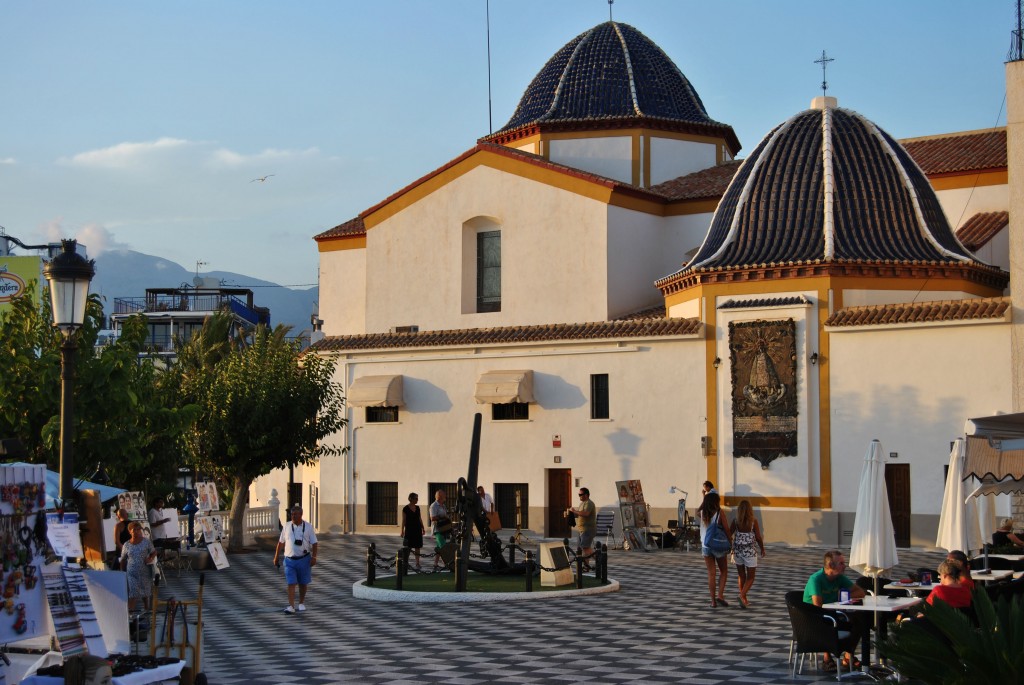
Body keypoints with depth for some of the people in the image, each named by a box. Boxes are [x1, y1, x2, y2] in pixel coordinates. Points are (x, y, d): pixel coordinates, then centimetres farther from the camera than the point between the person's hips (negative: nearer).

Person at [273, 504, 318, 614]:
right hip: (289, 560, 0)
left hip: (304, 559, 0)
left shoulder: (308, 527, -1)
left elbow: (314, 543, 1)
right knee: (291, 584, -8)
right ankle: (291, 606, -12)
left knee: (303, 583, 11)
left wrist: (314, 557, -9)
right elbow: (281, 542, 10)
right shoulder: (287, 527, 3)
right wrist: (276, 557, 10)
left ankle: (301, 603, 27)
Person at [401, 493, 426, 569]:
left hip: (417, 529, 5)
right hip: (409, 530, -5)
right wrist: (402, 531, -8)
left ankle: (417, 563, 6)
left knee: (417, 547, 4)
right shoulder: (405, 508, -6)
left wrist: (423, 528, 13)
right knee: (408, 547, -1)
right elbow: (403, 520, -5)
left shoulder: (417, 508, 8)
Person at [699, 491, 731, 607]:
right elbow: (726, 529, -12)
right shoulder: (719, 513, -13)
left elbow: (698, 511, 23)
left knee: (711, 573, 9)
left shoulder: (702, 513, -3)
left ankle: (713, 600, 8)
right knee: (723, 571, 15)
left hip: (706, 546, 3)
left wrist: (705, 498, 19)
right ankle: (720, 595, 1)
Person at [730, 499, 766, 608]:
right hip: (749, 551, -3)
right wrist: (762, 549, 8)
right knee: (750, 577, 6)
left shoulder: (735, 521, -5)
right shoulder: (753, 521, -11)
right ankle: (742, 595, -16)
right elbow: (758, 538, -8)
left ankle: (744, 599, 22)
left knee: (741, 575, 18)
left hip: (737, 550, 3)